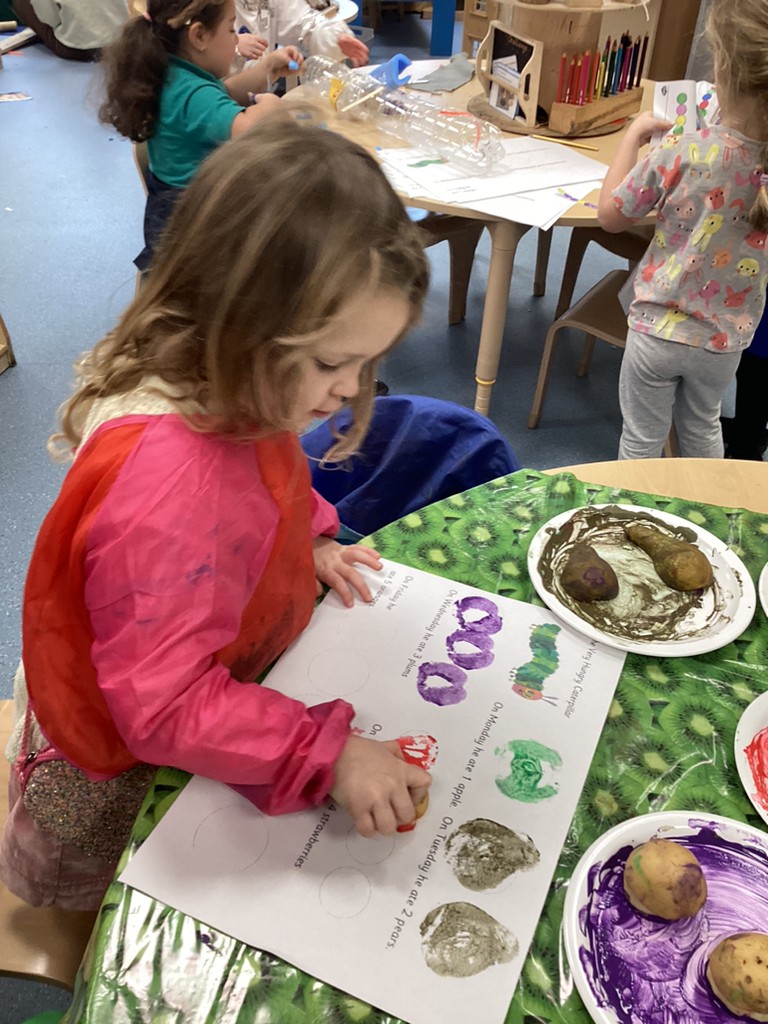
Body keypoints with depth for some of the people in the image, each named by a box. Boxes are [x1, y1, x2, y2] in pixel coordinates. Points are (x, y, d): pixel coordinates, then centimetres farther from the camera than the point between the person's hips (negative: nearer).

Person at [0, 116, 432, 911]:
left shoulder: (225, 389, -14)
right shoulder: (160, 485, -43)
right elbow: (166, 707, -36)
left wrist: (307, 542, -6)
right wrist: (328, 755, -33)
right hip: (122, 777, -7)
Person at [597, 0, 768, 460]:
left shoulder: (682, 154, -24)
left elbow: (610, 214, -10)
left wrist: (633, 134, 0)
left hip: (660, 330, -4)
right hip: (727, 339, 4)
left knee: (642, 438, 15)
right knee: (703, 427, 28)